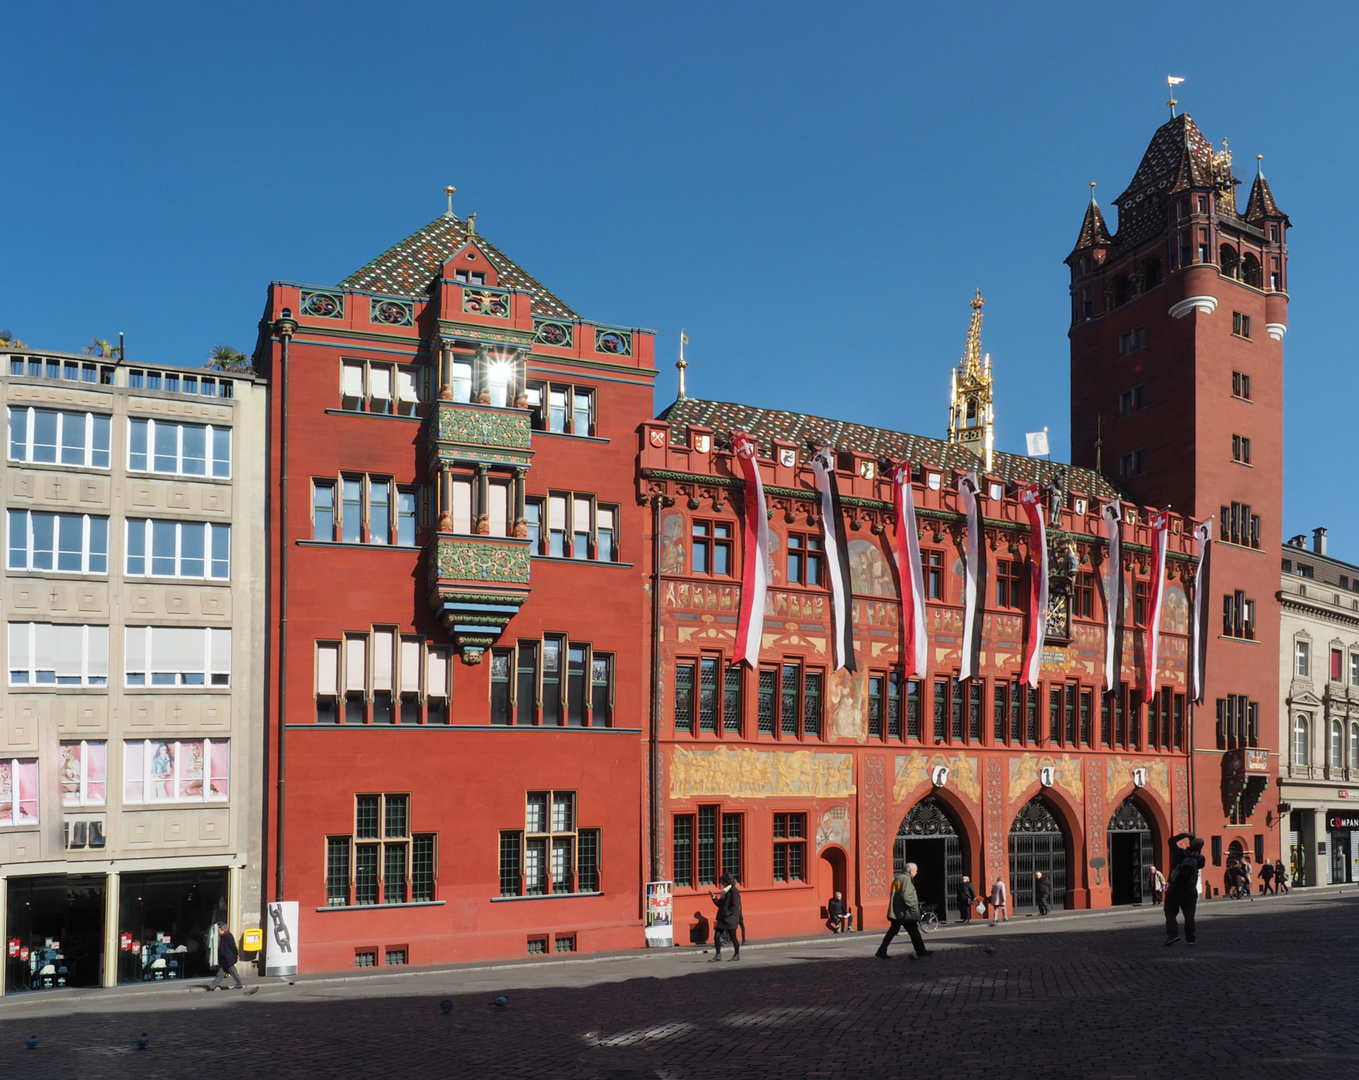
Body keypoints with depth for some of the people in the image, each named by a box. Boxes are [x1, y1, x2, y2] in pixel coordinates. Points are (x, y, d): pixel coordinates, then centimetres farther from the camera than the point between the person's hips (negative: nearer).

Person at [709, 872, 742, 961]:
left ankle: (737, 955, 18)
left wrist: (726, 913, -20)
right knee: (716, 936, 0)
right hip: (722, 919, 8)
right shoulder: (724, 892, 15)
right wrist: (714, 898, 5)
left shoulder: (734, 891, -11)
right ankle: (718, 955, 6)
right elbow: (720, 904, 19)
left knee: (732, 937, 4)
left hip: (731, 919, -8)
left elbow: (735, 906, -16)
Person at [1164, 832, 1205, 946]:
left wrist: (1185, 835, 13)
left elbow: (1172, 840, 6)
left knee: (1170, 913, 4)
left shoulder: (1180, 853, -8)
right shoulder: (1199, 859, -4)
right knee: (1189, 914, 6)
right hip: (1190, 889, 1)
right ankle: (1190, 938, 2)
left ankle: (1172, 934, -14)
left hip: (1174, 888, -1)